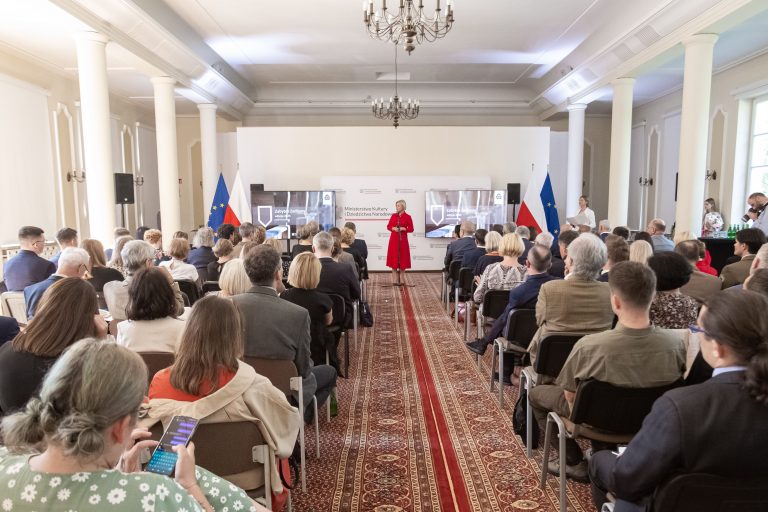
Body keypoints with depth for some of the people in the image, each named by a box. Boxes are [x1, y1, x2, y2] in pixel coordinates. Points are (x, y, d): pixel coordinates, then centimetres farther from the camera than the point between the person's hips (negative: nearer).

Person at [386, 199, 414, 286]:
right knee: (393, 259, 1)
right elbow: (388, 226, 9)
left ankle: (402, 280, 12)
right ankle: (395, 280, 8)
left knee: (402, 260, 2)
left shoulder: (408, 217, -2)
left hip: (403, 240, -2)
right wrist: (393, 228, -11)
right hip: (393, 240, 2)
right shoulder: (393, 215, 6)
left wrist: (403, 229, -17)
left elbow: (411, 229, -2)